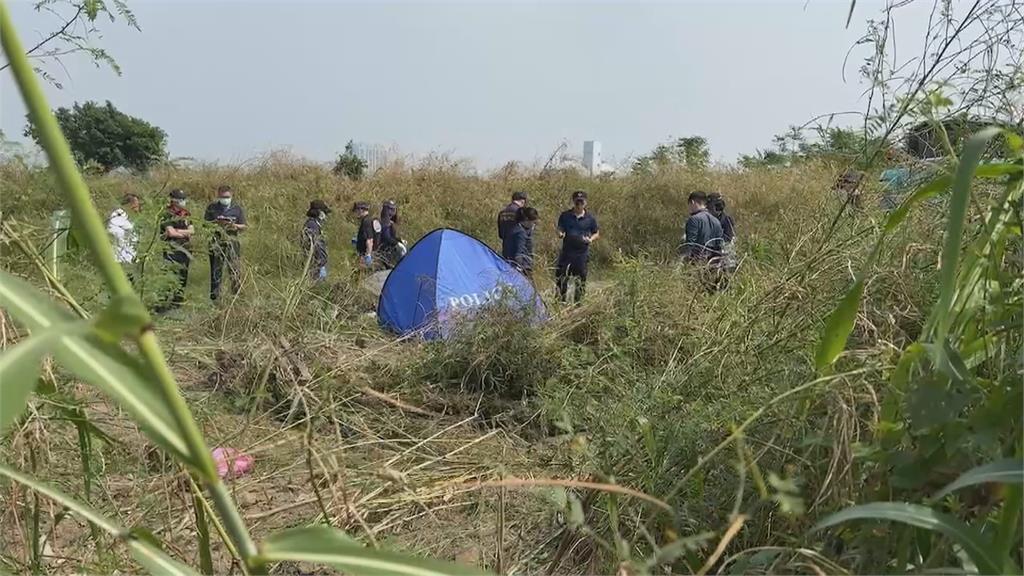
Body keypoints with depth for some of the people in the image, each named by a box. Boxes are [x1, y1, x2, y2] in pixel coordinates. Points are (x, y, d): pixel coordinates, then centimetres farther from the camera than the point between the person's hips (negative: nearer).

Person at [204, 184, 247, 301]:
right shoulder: (212, 207, 4)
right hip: (216, 242, 0)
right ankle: (214, 296, 14)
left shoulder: (237, 208, 4)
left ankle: (237, 295, 5)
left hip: (232, 241, 0)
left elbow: (243, 227, 5)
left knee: (235, 270, -5)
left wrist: (234, 225, -15)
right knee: (216, 270, 5)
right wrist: (215, 223, -14)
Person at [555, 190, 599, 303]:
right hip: (566, 251, 0)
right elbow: (560, 229, 8)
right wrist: (560, 234, -15)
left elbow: (596, 233, 12)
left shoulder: (590, 218, 3)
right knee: (561, 278, 1)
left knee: (581, 280, 6)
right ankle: (562, 301, 15)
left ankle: (578, 302, 18)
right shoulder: (565, 216, 3)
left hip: (582, 253, 0)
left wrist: (591, 239, -8)